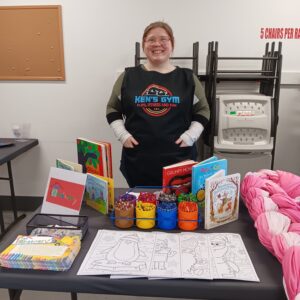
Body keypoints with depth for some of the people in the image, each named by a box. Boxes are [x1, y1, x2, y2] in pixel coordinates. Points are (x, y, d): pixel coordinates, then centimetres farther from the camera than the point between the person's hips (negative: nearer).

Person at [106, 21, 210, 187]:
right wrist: (122, 134, -4)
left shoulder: (187, 77, 6)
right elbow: (113, 110, 10)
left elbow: (202, 111, 9)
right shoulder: (128, 77, 6)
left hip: (179, 158, 0)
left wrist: (190, 135, -5)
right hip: (137, 159, 0)